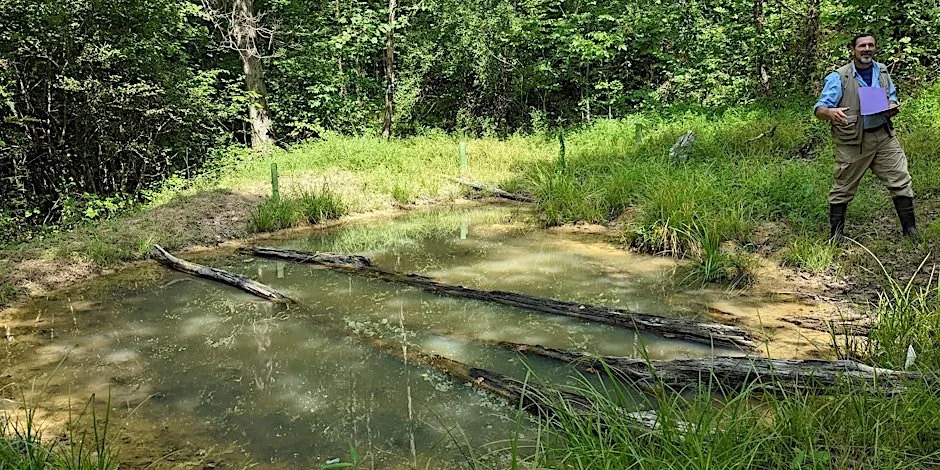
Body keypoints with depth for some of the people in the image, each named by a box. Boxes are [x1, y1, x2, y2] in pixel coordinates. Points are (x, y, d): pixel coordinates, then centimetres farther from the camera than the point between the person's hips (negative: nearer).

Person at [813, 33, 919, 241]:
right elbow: (818, 109, -13)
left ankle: (910, 229, 19)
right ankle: (835, 235, 19)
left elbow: (892, 98, 21)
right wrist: (831, 112, -37)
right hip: (852, 141, -5)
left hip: (883, 136, 5)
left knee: (900, 181, 6)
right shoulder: (838, 77, -10)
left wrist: (893, 107, -4)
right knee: (843, 189, 4)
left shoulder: (882, 72, 7)